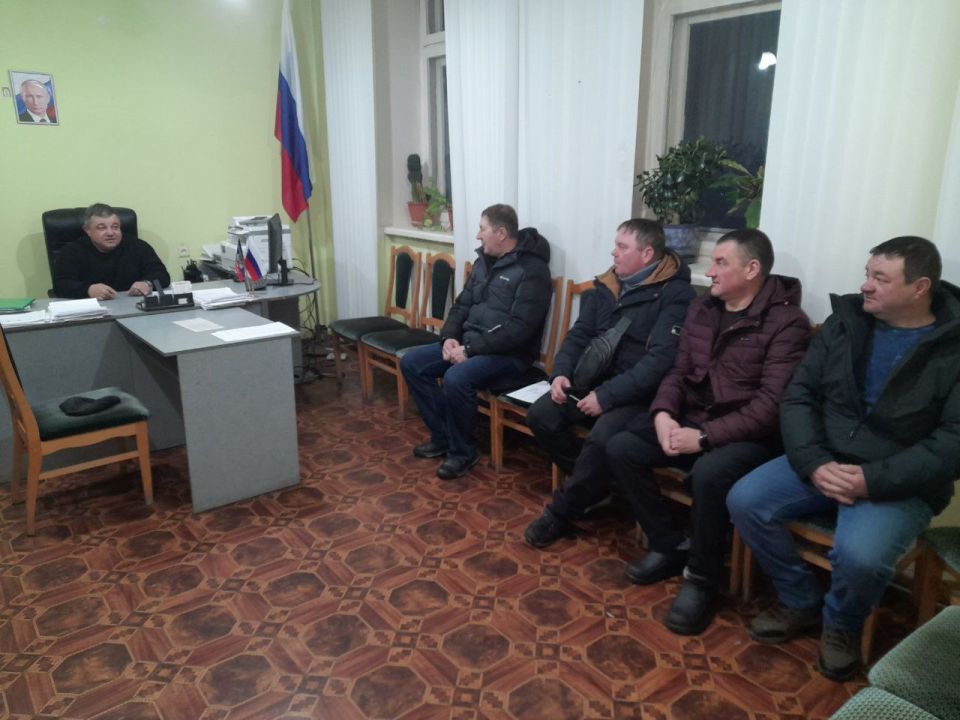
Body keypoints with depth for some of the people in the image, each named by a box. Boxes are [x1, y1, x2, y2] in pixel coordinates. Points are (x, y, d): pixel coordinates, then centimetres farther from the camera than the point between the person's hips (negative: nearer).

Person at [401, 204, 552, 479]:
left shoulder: (532, 270, -15)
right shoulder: (484, 261, 11)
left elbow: (519, 329, -22)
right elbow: (462, 305, 15)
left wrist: (471, 349, -23)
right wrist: (449, 337, -5)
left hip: (509, 353, -9)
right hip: (467, 343, 9)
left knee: (456, 378, -33)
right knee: (411, 362, -2)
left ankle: (462, 452, -9)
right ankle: (442, 437, 7)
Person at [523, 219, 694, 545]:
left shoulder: (675, 294, -12)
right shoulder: (607, 286, 9)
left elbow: (660, 359, -21)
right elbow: (579, 335, 11)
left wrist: (607, 396, -25)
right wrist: (561, 372, -9)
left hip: (639, 393, -7)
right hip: (594, 378, 7)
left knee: (601, 438, -32)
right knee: (540, 415, -14)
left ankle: (561, 513, -6)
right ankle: (594, 484, 7)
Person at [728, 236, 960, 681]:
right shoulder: (844, 322, 3)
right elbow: (798, 397, 1)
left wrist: (874, 480, -24)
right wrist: (814, 463, -15)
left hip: (900, 484, -4)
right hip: (823, 463, 5)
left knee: (859, 555, -32)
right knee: (744, 501, -16)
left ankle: (842, 623, 6)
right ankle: (801, 602, 8)